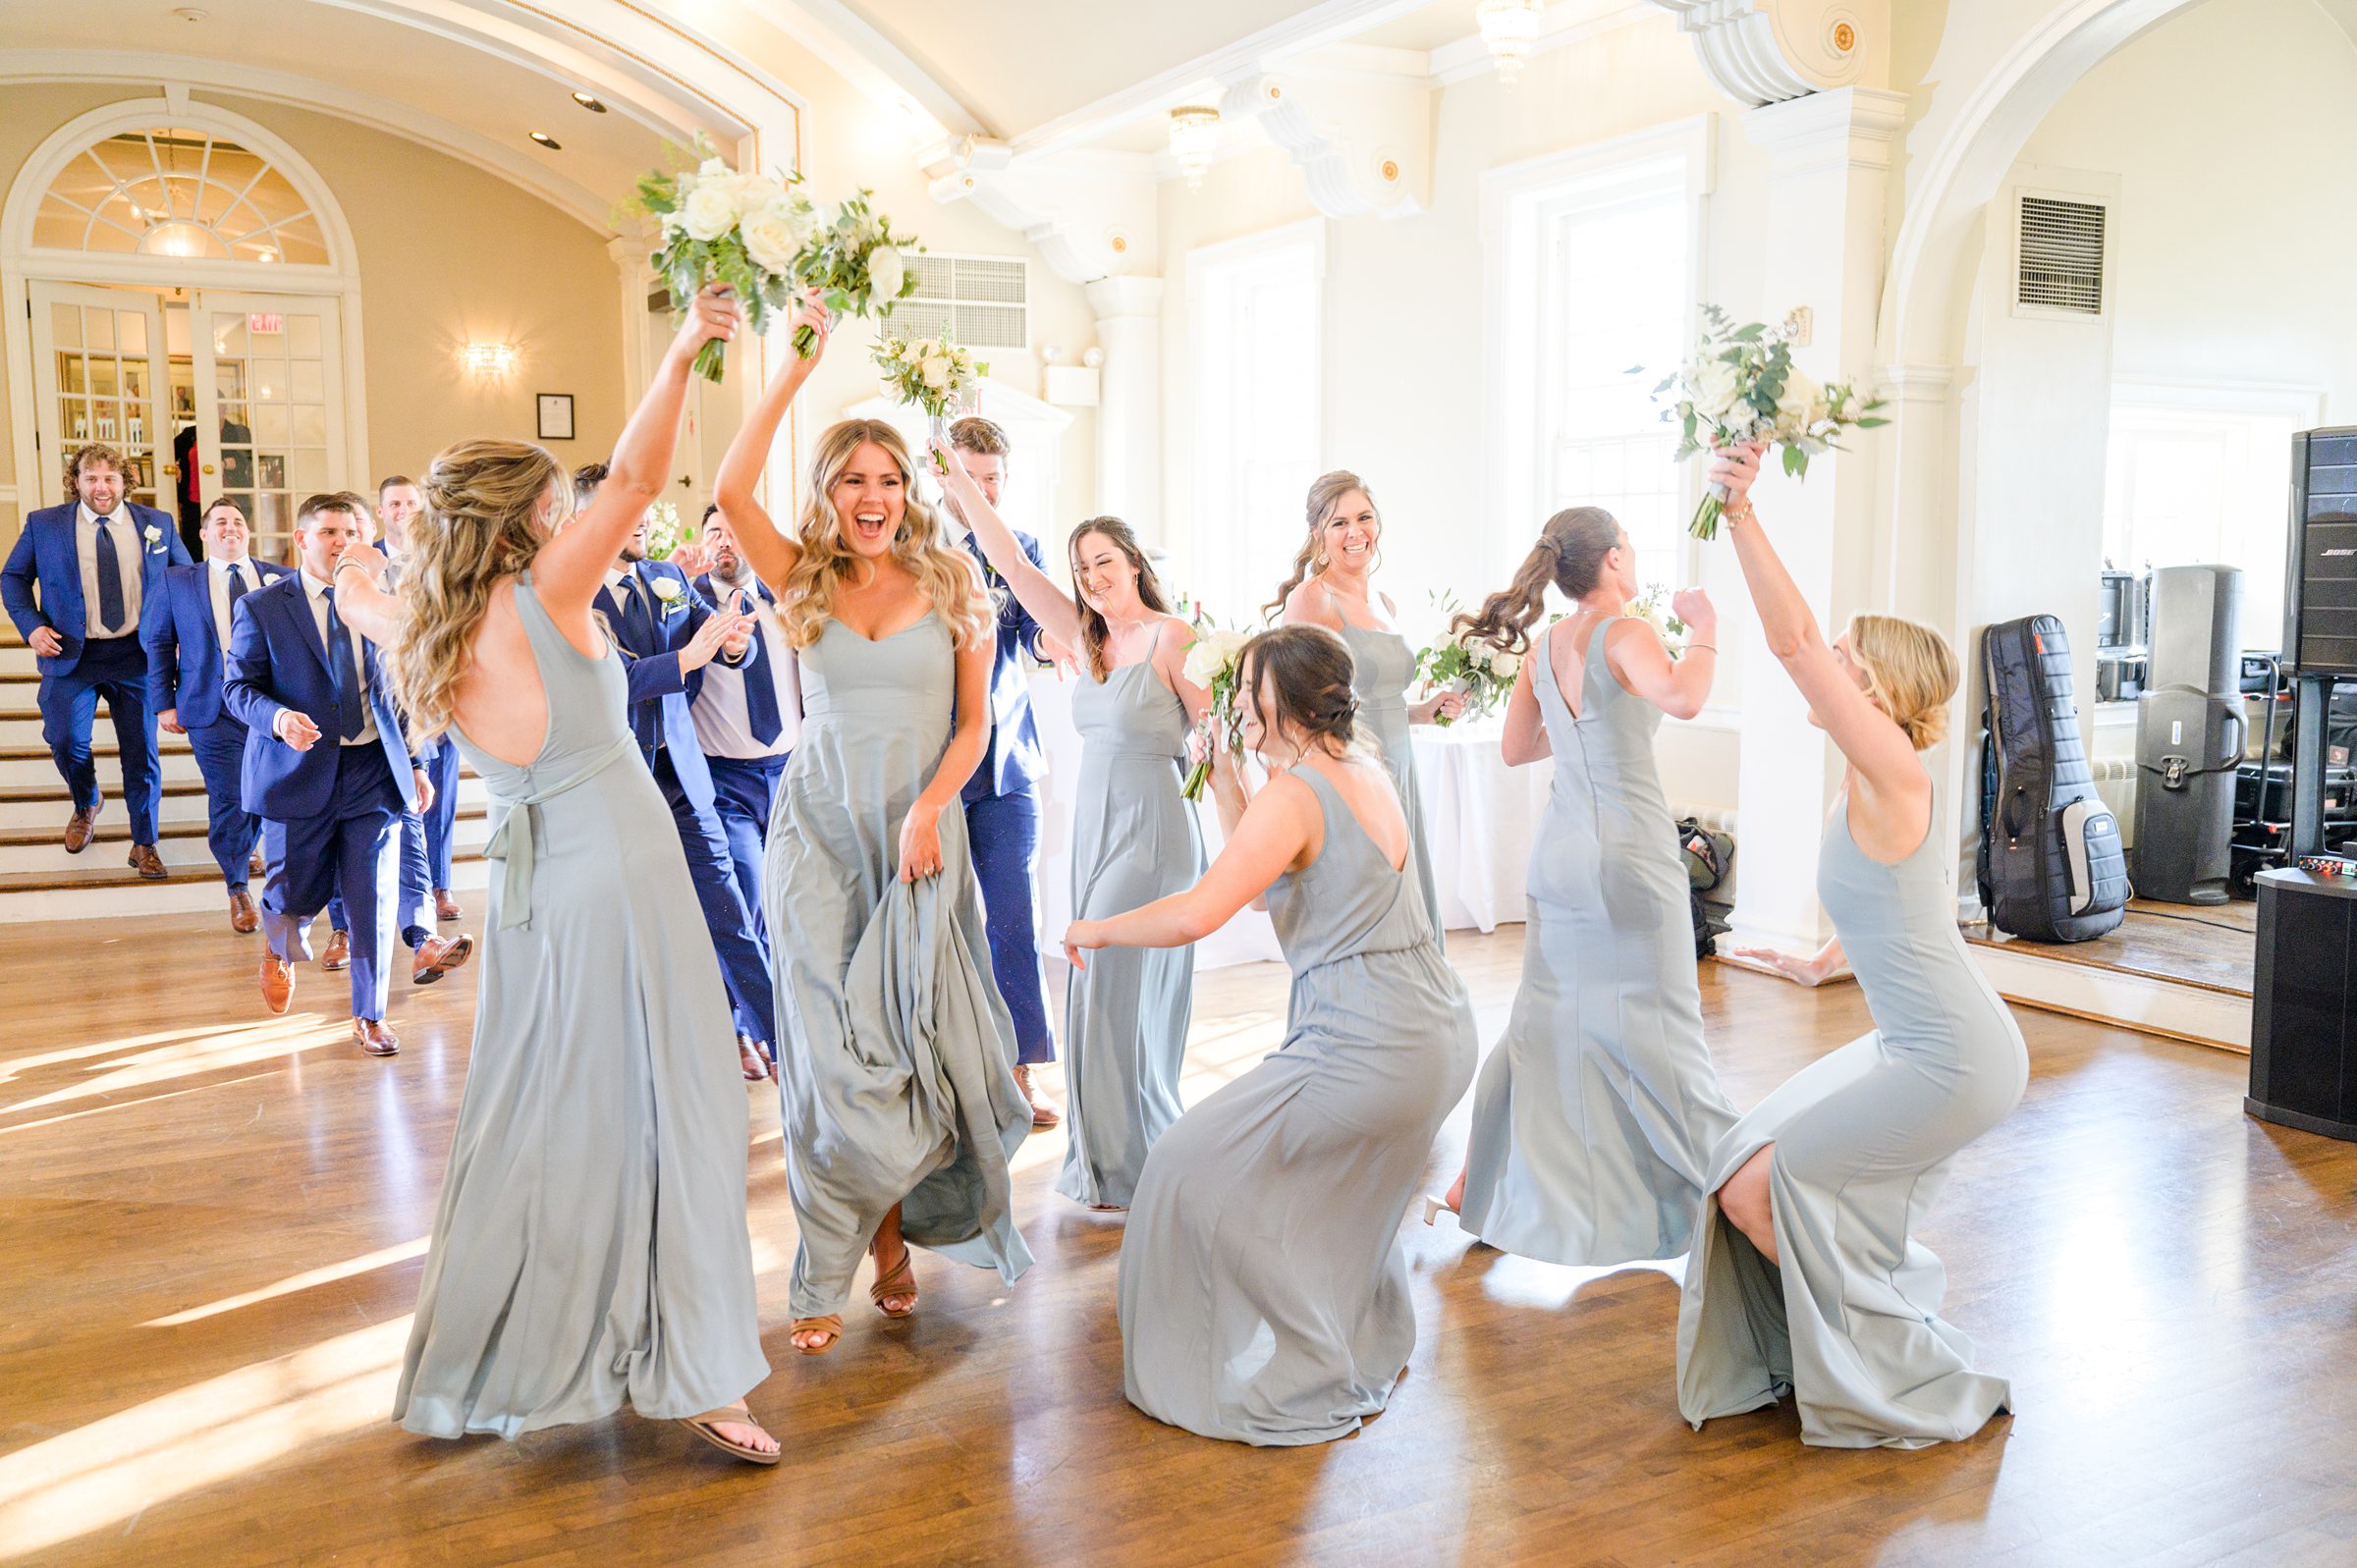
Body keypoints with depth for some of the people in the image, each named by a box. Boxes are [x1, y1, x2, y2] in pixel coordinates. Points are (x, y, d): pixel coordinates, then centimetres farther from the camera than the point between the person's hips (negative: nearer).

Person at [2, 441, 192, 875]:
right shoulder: (43, 524, 3)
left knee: (141, 750, 3)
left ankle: (144, 845, 15)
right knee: (65, 740, -7)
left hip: (137, 655, 0)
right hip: (71, 654, 0)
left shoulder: (157, 524, 5)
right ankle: (86, 806, 27)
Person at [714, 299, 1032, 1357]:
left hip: (920, 832, 0)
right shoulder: (803, 583, 4)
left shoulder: (952, 586, 4)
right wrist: (796, 366, -11)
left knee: (911, 1034, 1)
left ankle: (896, 1232, 23)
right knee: (831, 1044, 0)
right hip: (817, 830, 0)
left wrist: (926, 810, -11)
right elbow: (731, 490, -12)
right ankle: (828, 1278, 10)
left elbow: (974, 723, 3)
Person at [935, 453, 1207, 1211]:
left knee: (1111, 989, -6)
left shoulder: (1173, 637, -8)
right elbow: (1012, 562, 8)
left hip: (1153, 831, -7)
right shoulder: (1088, 640, 10)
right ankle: (1114, 1161, 23)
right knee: (1112, 993, 11)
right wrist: (958, 481, 3)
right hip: (1096, 828, 7)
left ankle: (1130, 1168, 8)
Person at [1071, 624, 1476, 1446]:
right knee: (1336, 1181, 34)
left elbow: (1195, 915, -25)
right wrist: (1227, 788, 16)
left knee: (1199, 1173, 3)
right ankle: (1369, 1344, 50)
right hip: (1440, 1033, 10)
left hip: (1366, 1051, -10)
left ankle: (1300, 1382, 12)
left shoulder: (1293, 797, -16)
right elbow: (1266, 876, 21)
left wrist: (1095, 930, -9)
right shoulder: (1366, 771, 12)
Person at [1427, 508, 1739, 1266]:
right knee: (1654, 1029, 0)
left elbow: (1515, 748, 18)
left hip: (1560, 853, 7)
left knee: (1543, 1020, 14)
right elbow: (1683, 698, -32)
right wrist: (1703, 627, -16)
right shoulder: (1624, 635, -12)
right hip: (1629, 854, -7)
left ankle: (1472, 1189, 20)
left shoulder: (1542, 646, 8)